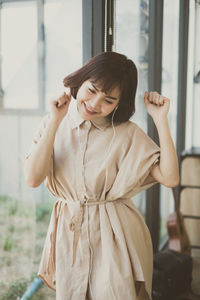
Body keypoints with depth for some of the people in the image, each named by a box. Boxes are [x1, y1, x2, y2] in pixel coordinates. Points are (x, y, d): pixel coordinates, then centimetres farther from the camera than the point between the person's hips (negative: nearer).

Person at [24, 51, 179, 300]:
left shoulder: (127, 134, -8)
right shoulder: (54, 124, -2)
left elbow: (170, 178, -16)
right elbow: (33, 178, -16)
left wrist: (160, 120, -18)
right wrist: (54, 122, -16)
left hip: (115, 236, -2)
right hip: (68, 235, 3)